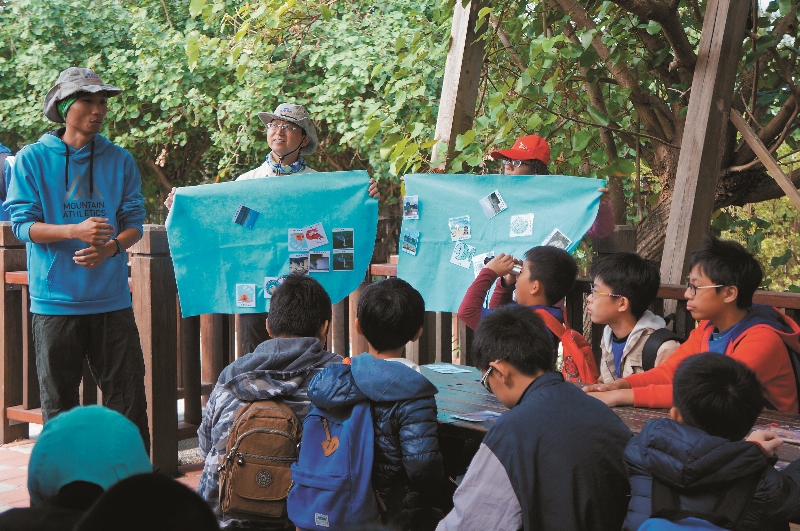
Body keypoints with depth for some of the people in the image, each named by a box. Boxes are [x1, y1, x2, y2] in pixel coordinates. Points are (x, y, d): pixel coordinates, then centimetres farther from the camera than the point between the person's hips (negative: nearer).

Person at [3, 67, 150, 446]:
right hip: (55, 298, -2)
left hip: (111, 298, 2)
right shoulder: (32, 159, 0)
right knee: (59, 400, 7)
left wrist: (110, 247, -15)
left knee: (128, 394, 2)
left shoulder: (119, 160, 8)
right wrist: (75, 231, -21)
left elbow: (134, 222, 7)